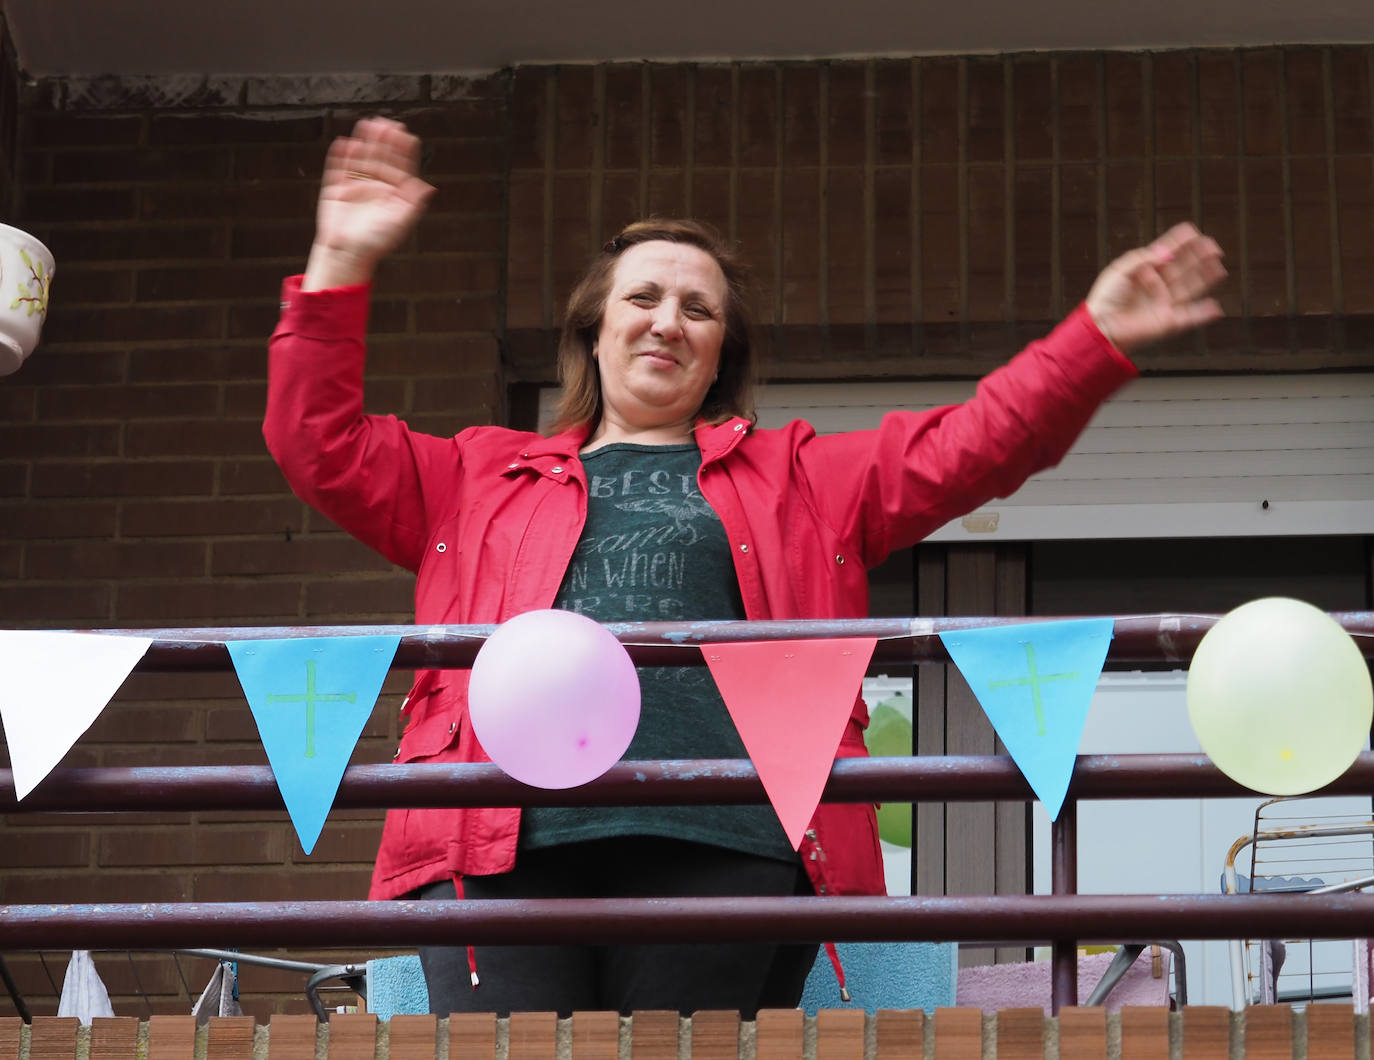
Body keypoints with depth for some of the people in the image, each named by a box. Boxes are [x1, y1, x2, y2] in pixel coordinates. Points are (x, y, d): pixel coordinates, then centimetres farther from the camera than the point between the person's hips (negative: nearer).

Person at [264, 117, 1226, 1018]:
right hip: (499, 845, 0)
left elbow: (969, 449, 20)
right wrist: (343, 266, 15)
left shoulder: (802, 481, 28)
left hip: (717, 849, 0)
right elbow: (324, 450, 22)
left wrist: (1097, 338, 7)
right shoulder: (483, 480, 28)